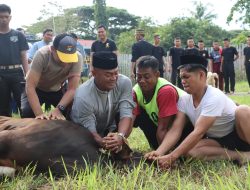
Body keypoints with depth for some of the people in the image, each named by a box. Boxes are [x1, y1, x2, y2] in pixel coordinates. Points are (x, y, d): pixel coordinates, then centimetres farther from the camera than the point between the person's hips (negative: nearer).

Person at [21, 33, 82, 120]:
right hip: (37, 89, -2)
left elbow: (72, 89, -27)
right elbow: (30, 86, -35)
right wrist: (39, 113, -44)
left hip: (57, 90, 2)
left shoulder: (77, 57, -28)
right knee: (27, 112, -27)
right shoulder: (42, 54, -34)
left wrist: (59, 109, -41)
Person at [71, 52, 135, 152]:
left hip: (110, 130, 1)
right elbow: (89, 132, -31)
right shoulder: (83, 97, -34)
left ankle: (119, 148, -5)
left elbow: (126, 115, -30)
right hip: (86, 136, -1)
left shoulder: (124, 82, -24)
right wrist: (103, 143, -54)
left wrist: (120, 136, -51)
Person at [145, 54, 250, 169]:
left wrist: (172, 157, -40)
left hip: (238, 135, -6)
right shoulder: (184, 100, -7)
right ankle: (241, 155, -19)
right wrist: (159, 152, -33)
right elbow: (175, 130, -15)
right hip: (217, 141, 6)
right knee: (188, 150, -26)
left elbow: (198, 132, -34)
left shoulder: (214, 97, -27)